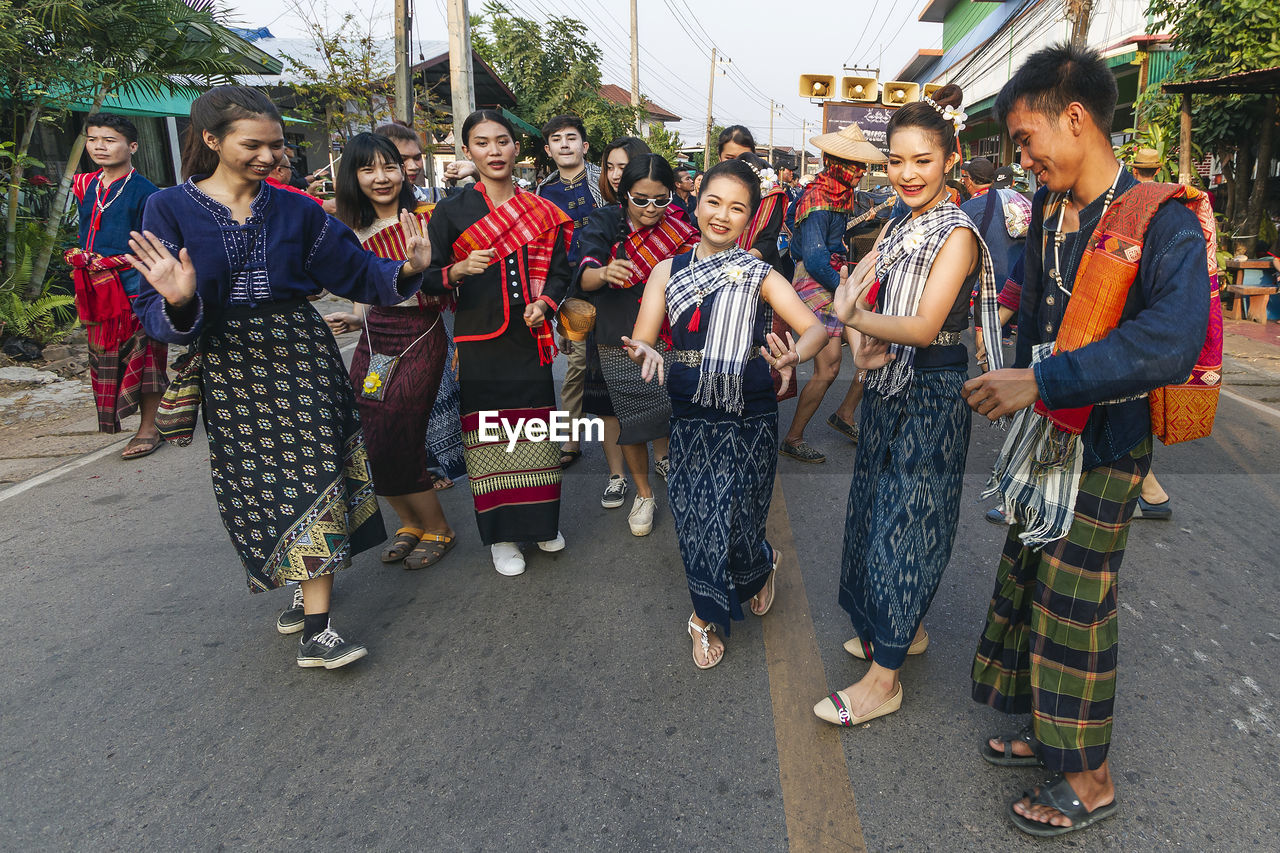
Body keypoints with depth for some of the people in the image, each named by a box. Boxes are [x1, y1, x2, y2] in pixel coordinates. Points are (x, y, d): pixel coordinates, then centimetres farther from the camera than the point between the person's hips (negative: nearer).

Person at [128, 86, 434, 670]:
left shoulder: (294, 210, 6)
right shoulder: (170, 210, -1)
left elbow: (354, 271, 2)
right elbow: (156, 316, -6)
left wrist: (405, 270, -17)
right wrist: (178, 303, -29)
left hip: (302, 355, 1)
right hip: (228, 364, 0)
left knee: (313, 470, -6)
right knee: (257, 483, 6)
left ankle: (316, 631, -1)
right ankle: (307, 588, 31)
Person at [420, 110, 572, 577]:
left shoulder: (542, 212, 8)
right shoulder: (451, 212, 1)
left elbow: (559, 272, 11)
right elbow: (428, 279, 1)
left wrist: (544, 303, -9)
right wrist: (460, 270, -20)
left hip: (531, 337, 2)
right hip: (479, 341, -2)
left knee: (536, 429, 6)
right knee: (490, 434, 1)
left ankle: (542, 521, 26)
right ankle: (501, 534, 16)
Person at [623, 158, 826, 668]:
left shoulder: (760, 277, -1)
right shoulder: (668, 271, 4)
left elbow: (815, 327, -12)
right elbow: (641, 342, -2)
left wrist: (794, 356, -34)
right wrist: (646, 353, -26)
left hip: (749, 419, -1)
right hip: (690, 417, 2)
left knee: (733, 524, 2)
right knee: (696, 523, 6)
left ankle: (762, 566, 40)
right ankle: (710, 615, 32)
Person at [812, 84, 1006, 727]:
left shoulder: (957, 234, -15)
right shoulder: (897, 227, 10)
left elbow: (923, 325, -25)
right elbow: (851, 288, 6)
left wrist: (854, 318, -17)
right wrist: (864, 341, -13)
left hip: (931, 396, -8)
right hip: (886, 386, 8)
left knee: (904, 525, -3)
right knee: (878, 513, 16)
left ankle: (884, 678, 8)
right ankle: (905, 630, 35)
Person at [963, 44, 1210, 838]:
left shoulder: (1163, 223, -18)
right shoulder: (1047, 210, 4)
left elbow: (1170, 344, -33)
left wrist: (1042, 382, -34)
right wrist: (1018, 382, 18)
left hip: (1103, 448, -7)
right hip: (1044, 434, 7)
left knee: (1074, 605, 1)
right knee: (1027, 584, 15)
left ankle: (1090, 777, 22)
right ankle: (1051, 734, 35)